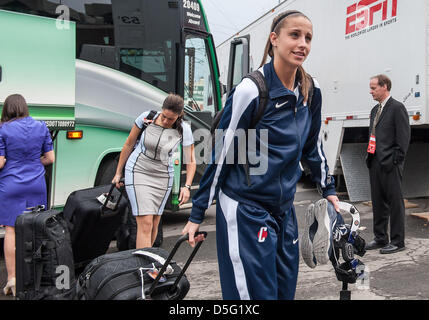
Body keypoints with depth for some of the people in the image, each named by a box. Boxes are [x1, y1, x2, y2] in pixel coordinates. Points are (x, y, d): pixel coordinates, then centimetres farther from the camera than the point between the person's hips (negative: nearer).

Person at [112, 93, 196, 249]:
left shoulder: (184, 130, -11)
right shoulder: (146, 117, -12)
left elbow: (191, 161, -4)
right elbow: (129, 144, 0)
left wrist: (187, 186, -17)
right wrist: (118, 172, 6)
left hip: (163, 176, 2)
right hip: (138, 172, -2)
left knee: (154, 224, 7)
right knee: (145, 223, -13)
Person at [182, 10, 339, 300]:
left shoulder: (311, 92, 4)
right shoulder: (251, 91, -15)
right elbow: (220, 153, -11)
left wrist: (328, 189, 22)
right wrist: (197, 215, -8)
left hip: (284, 209, 7)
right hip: (245, 209, -7)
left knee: (285, 290, 13)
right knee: (256, 293, -3)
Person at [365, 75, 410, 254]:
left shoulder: (397, 108, -7)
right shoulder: (375, 110, 17)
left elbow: (404, 137, -12)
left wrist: (396, 160, -15)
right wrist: (370, 157, 14)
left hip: (390, 164, -8)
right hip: (375, 163, 8)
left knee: (395, 202, 0)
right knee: (378, 202, 13)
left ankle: (397, 241, 9)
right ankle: (380, 238, 24)